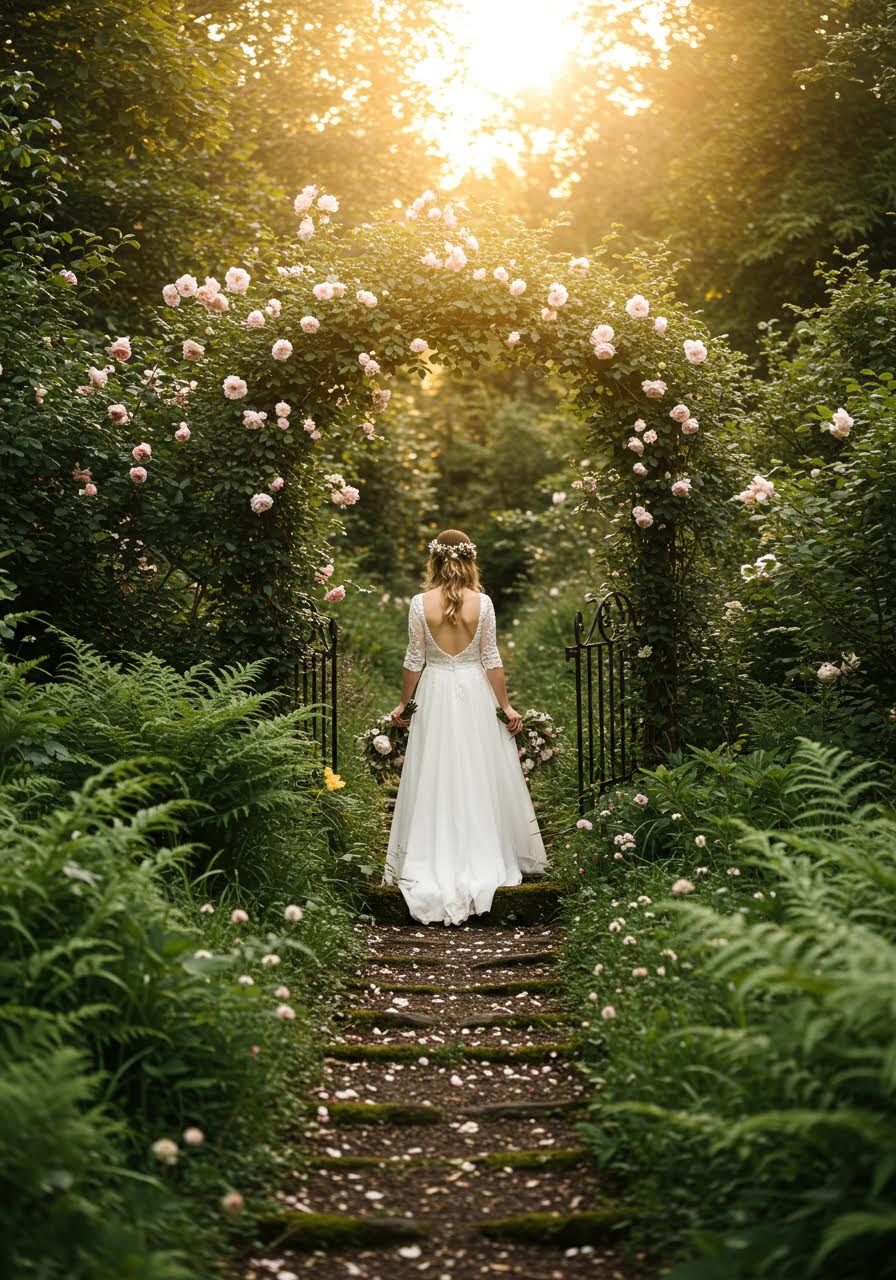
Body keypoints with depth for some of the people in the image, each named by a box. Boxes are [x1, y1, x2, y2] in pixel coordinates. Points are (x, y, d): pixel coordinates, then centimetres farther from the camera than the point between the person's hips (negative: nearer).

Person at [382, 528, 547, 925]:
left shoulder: (420, 603, -9)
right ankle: (484, 858, 16)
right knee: (479, 777, 10)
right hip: (474, 691, 0)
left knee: (435, 779, 7)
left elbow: (414, 661, -4)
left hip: (435, 692, 0)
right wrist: (506, 705, 4)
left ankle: (434, 865, 10)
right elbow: (492, 660, -5)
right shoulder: (482, 602, -8)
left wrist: (404, 704, 8)